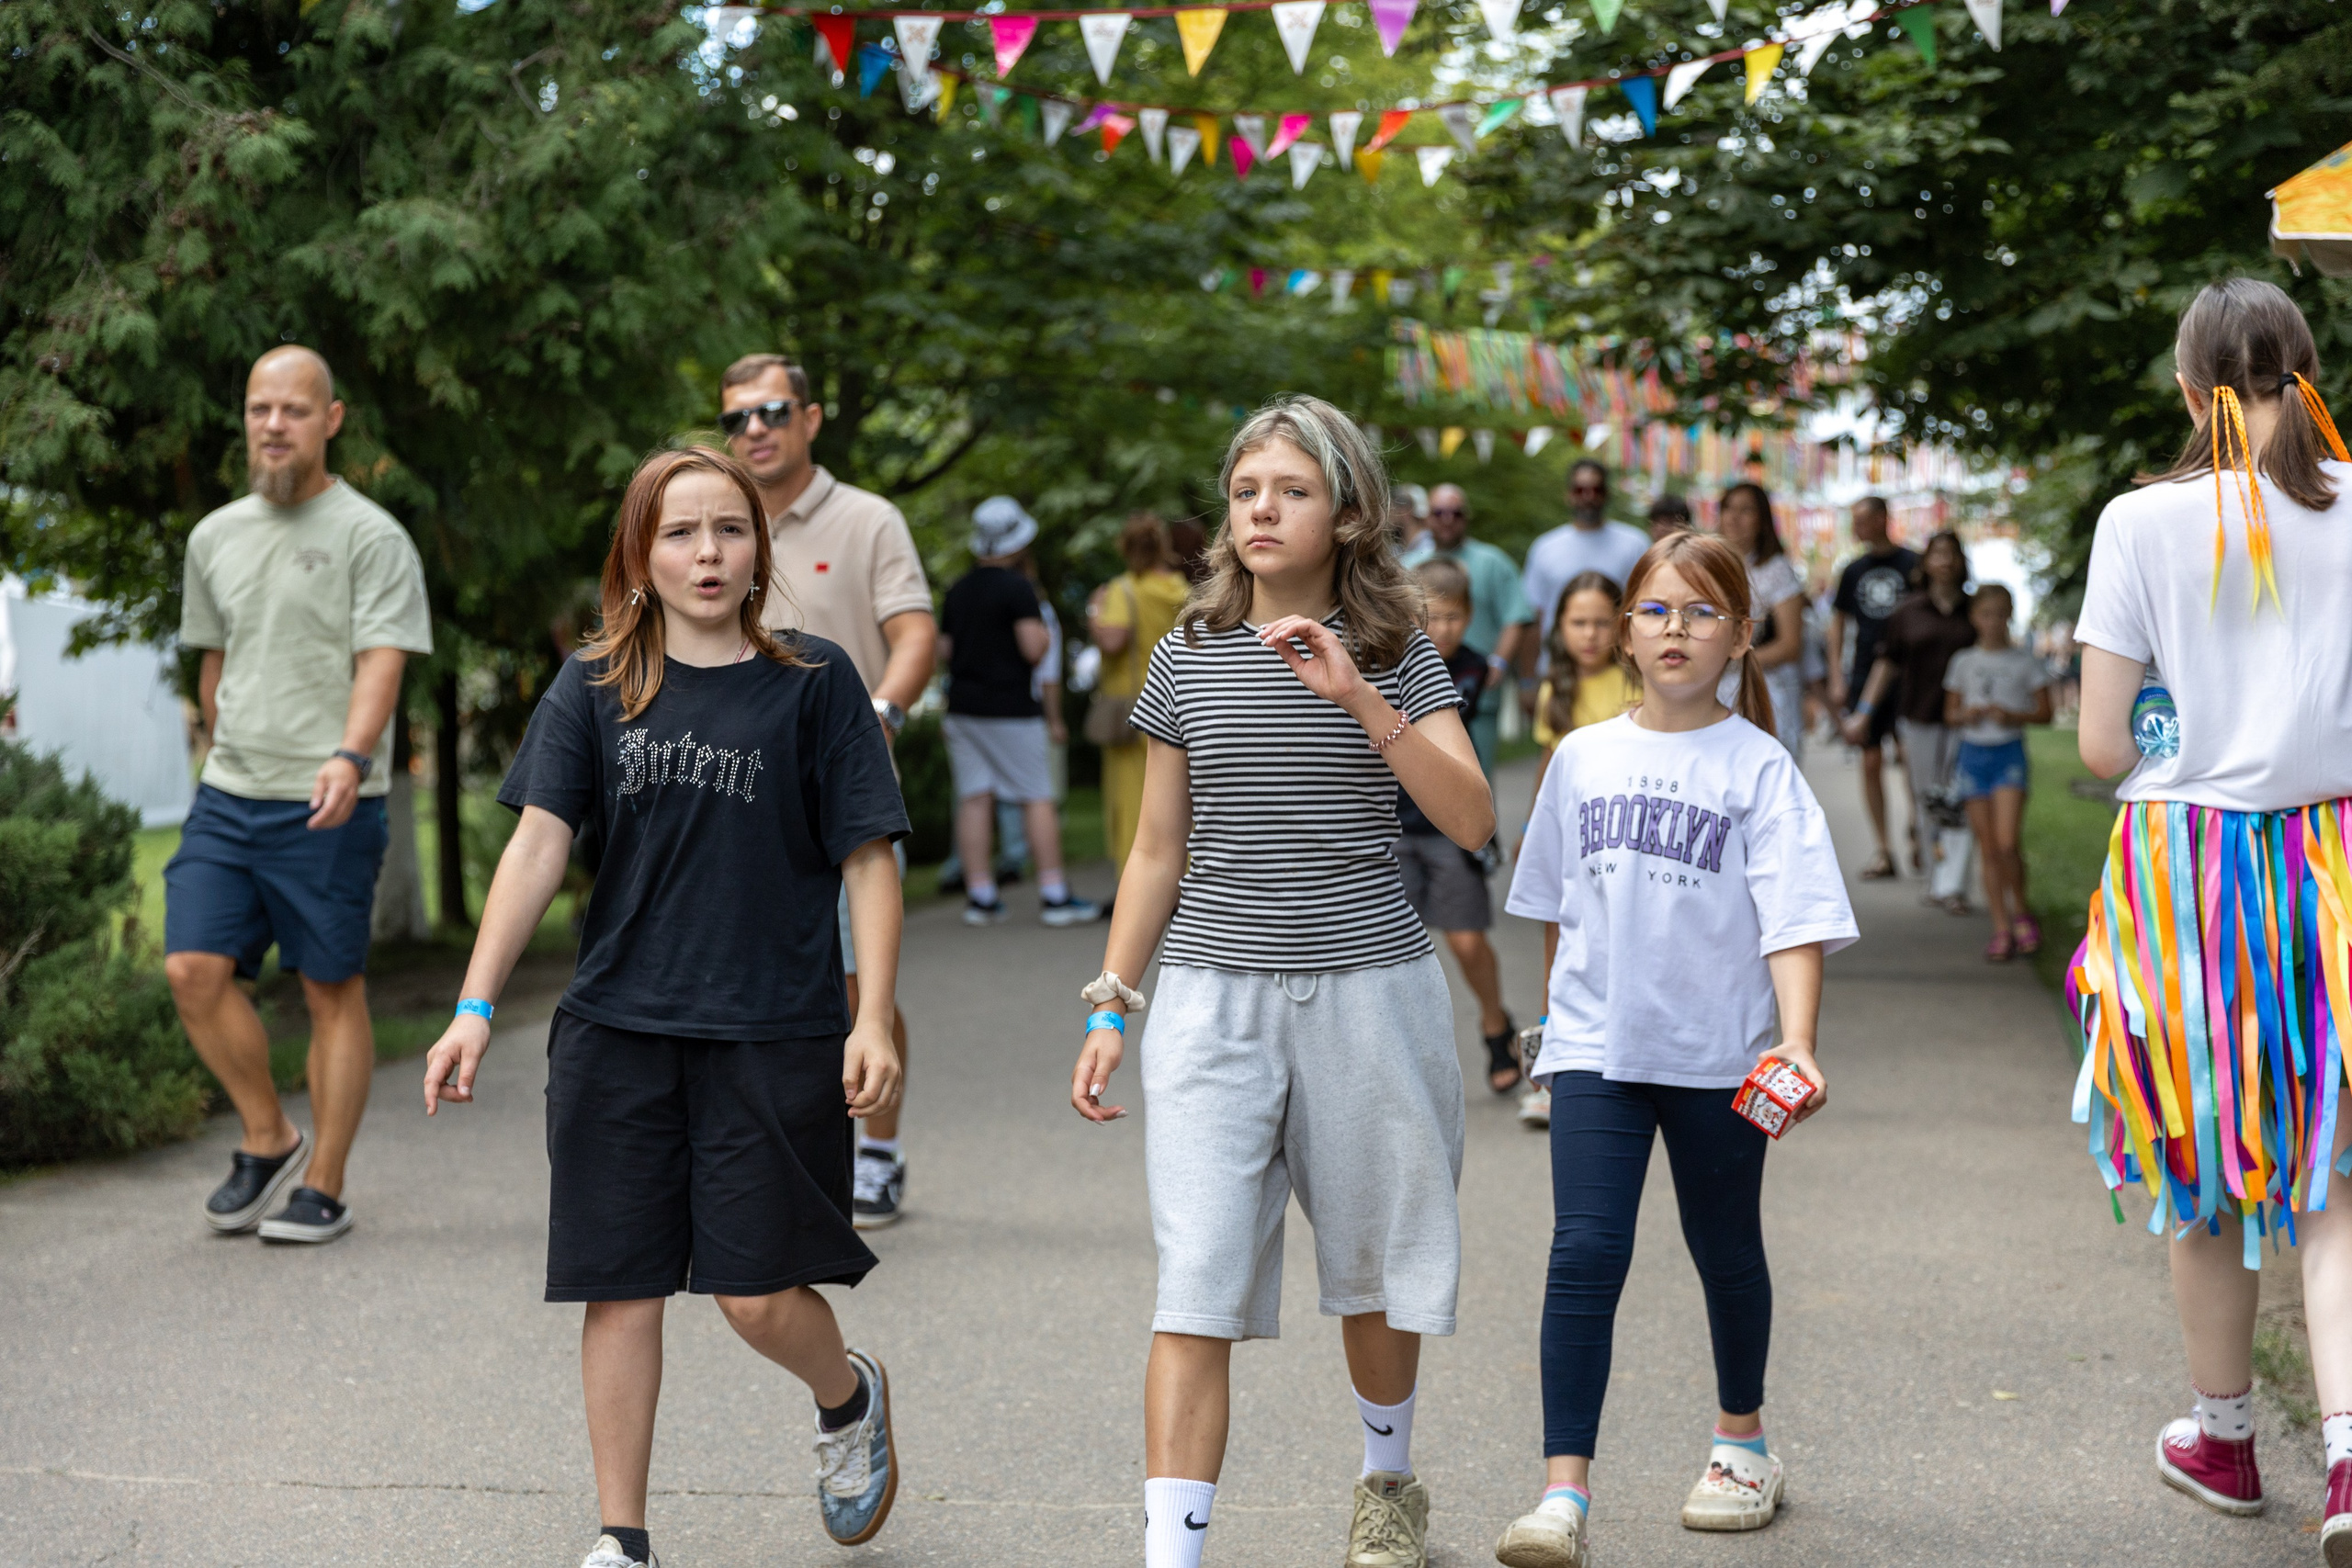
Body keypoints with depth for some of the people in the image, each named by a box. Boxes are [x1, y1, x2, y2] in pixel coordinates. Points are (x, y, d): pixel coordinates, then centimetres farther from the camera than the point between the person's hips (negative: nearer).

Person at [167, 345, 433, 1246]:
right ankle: (268, 1139, 16)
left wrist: (349, 758, -30)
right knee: (194, 970, -4)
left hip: (328, 806, -5)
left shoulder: (370, 536, -4)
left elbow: (382, 661, -14)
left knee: (333, 991, 0)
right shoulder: (215, 538, 14)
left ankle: (323, 1189, 8)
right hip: (226, 797, 5)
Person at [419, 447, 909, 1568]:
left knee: (756, 1292, -1)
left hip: (774, 1034, -2)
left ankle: (850, 1394, 33)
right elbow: (536, 848, -1)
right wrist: (475, 1009, -9)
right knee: (621, 1290, 4)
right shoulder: (594, 689, 5)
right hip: (617, 1029, 2)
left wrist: (874, 1020, -8)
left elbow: (868, 860, 0)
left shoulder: (813, 682, 0)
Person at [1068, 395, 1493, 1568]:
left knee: (1371, 1264, 14)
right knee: (1198, 1285, -9)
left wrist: (1362, 698, -21)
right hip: (1214, 992, 0)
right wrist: (1109, 1005, 6)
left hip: (1368, 991, 0)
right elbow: (1158, 851, 10)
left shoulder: (1396, 656, 1)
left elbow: (1472, 820, -11)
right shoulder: (1188, 659, 5)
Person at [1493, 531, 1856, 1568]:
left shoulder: (1757, 766, -6)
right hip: (1596, 1045, 1)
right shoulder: (1583, 756, 5)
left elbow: (1795, 919, -13)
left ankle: (1740, 1441, 38)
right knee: (1585, 1254, -11)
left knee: (1726, 1251, 15)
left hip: (1719, 1052, -1)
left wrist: (1797, 1043, -25)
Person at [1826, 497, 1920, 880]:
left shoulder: (1913, 564, 0)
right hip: (1864, 677, 3)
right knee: (1871, 762, 0)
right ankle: (1883, 851, 4)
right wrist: (1836, 679, 7)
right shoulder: (1854, 571, 11)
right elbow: (1838, 625, 15)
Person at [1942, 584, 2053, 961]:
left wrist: (2014, 716, -13)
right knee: (1988, 848, 2)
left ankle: (2021, 913, 8)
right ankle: (2002, 929, 7)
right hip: (1973, 753, 2)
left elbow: (2044, 712, 4)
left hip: (2009, 751, -2)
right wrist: (1966, 715, -8)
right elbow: (1949, 714, 14)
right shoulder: (1963, 662, 10)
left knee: (2007, 844, -15)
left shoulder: (2024, 661, 4)